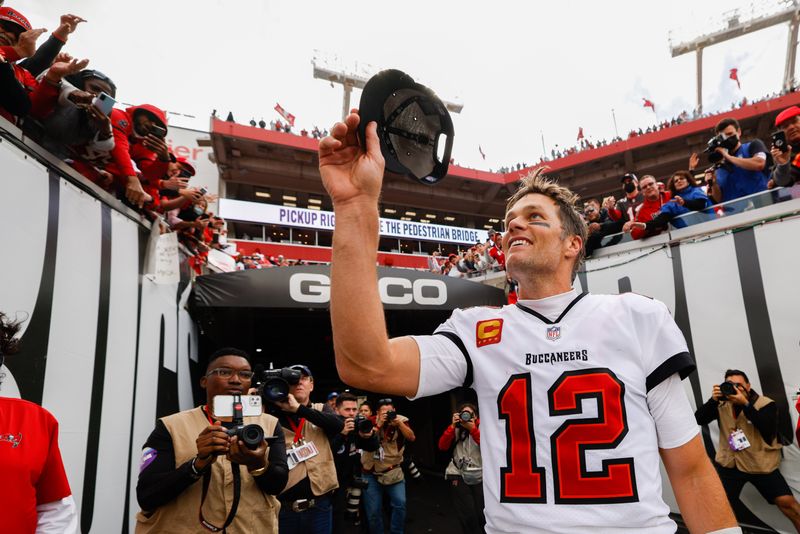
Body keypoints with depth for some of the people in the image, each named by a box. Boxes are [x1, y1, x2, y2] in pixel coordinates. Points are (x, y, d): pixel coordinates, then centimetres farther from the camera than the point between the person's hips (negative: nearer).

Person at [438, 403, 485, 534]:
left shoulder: (481, 427, 1)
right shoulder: (456, 429, 5)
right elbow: (442, 447, -6)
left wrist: (472, 429, -20)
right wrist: (452, 426, -13)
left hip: (480, 476, -1)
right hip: (459, 475, 1)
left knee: (482, 514, -2)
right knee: (467, 515, -2)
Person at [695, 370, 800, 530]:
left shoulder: (766, 404, -9)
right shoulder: (722, 405, -3)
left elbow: (768, 429, -25)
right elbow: (699, 419, -11)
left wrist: (745, 404, -31)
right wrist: (713, 400, -24)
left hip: (761, 465, -1)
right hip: (729, 464, 2)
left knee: (786, 502, -6)